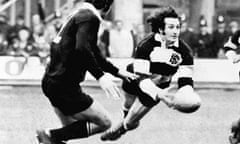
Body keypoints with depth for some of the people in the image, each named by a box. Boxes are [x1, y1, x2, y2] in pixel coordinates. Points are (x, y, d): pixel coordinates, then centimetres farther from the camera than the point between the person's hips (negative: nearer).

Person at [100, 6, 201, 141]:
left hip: (160, 87, 2)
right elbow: (141, 77, -36)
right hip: (135, 78, -2)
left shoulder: (184, 51, -25)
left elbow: (185, 80, -23)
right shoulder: (146, 45, -32)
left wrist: (187, 94, -49)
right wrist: (158, 94, -55)